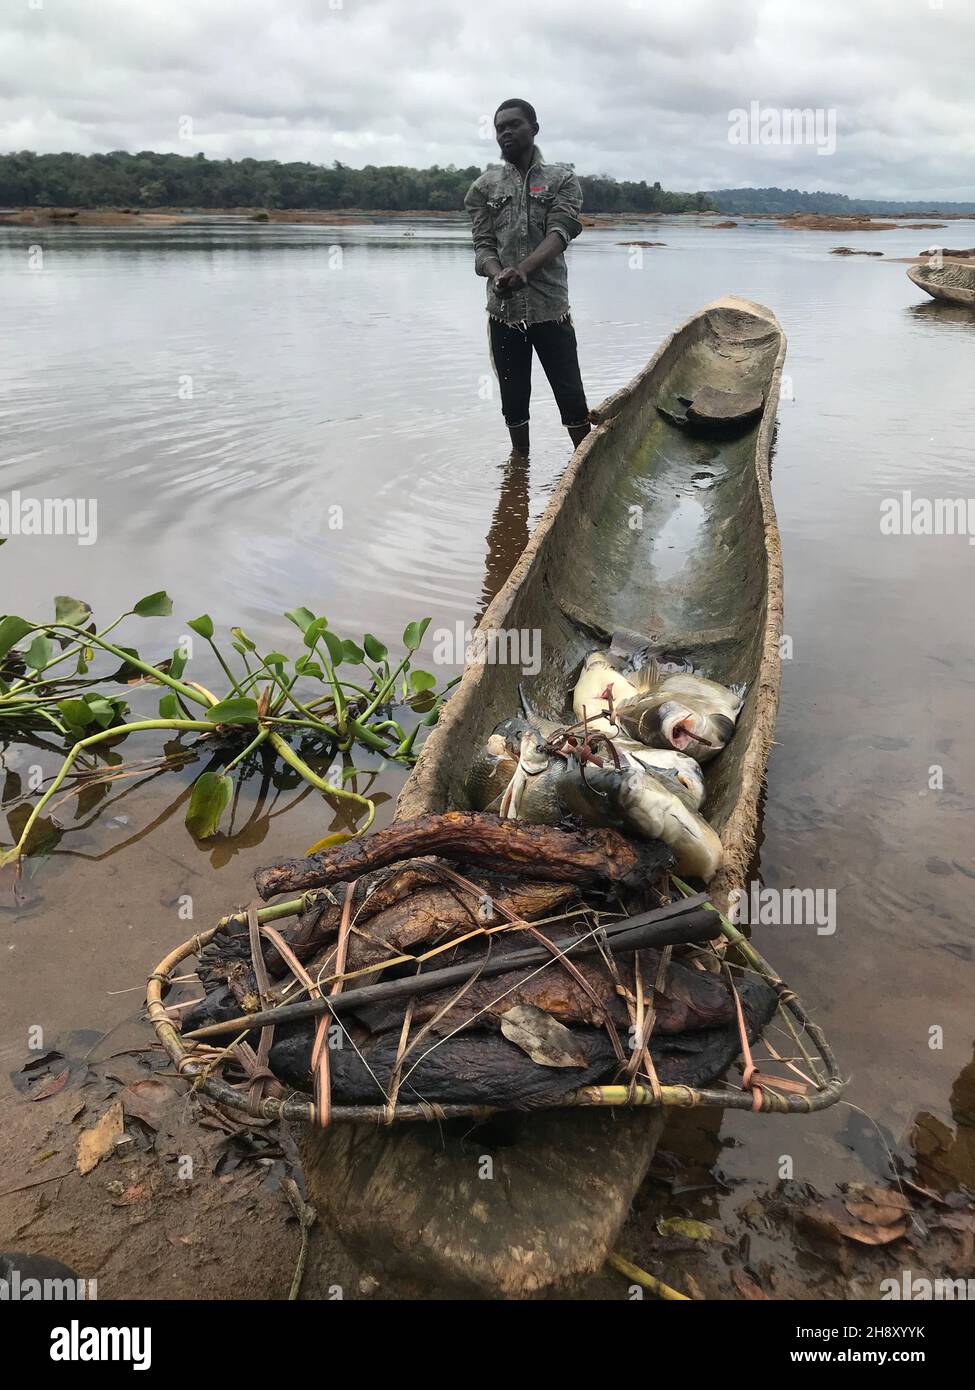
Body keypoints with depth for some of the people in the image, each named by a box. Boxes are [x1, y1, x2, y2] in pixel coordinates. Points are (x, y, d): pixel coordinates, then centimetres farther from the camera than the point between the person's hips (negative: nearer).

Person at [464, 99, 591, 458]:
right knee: (513, 397, 9)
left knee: (571, 395, -1)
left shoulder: (562, 179, 3)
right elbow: (483, 244, -1)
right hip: (504, 310, 2)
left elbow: (559, 234, -11)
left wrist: (524, 268, -31)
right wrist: (498, 274, -25)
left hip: (551, 308, -2)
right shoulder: (483, 186, 9)